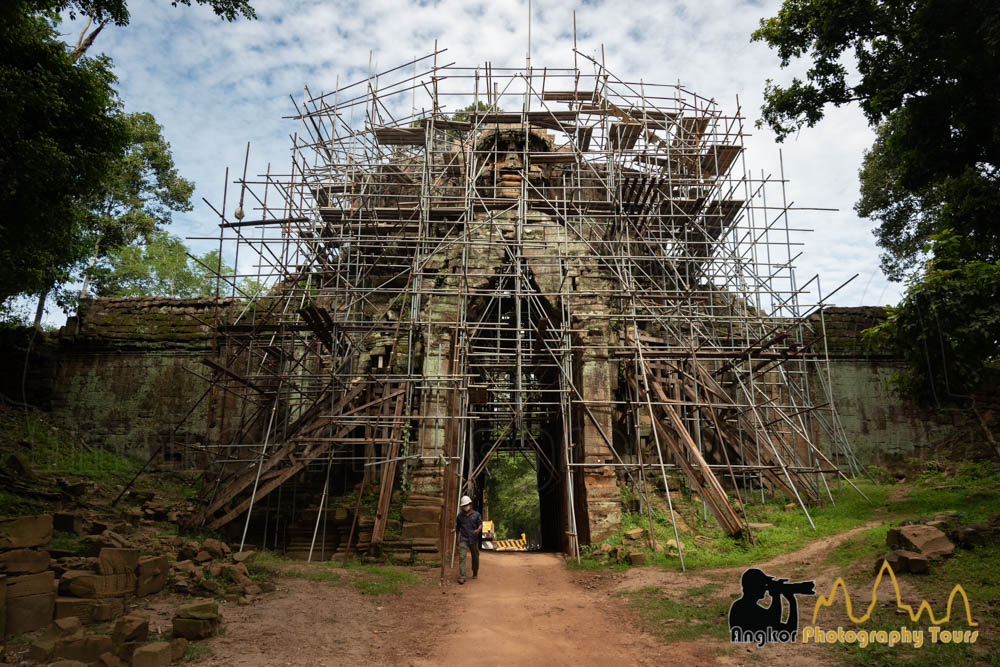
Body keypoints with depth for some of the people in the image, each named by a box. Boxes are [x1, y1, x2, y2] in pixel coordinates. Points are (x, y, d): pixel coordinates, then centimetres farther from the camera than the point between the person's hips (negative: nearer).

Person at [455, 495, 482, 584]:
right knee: (462, 557, -13)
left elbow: (480, 524, -5)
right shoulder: (460, 516, 8)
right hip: (463, 540, 0)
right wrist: (458, 538, 19)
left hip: (474, 540, 0)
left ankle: (475, 573, 34)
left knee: (475, 557, 12)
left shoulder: (476, 515, 3)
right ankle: (462, 577, -15)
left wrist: (478, 529, -28)